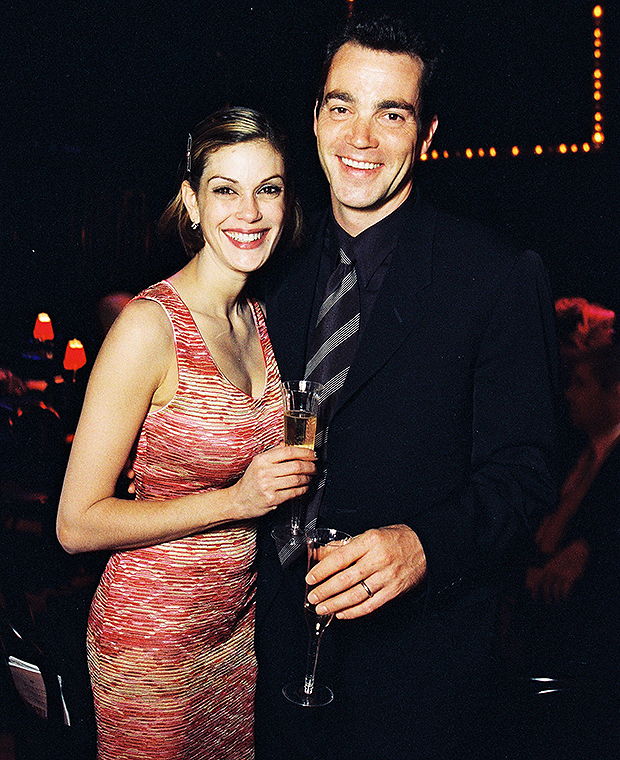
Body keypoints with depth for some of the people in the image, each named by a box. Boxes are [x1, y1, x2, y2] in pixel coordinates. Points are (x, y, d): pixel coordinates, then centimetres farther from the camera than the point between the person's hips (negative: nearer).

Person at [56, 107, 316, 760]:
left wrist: (297, 470, -3)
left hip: (240, 618, 7)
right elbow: (77, 524, -19)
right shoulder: (150, 325, -22)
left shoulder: (257, 317, 2)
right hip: (154, 631, -7)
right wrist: (236, 499, -24)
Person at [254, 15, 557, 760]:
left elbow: (519, 470, -14)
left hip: (418, 647, -4)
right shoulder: (286, 275, 2)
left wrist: (425, 545, -31)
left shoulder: (501, 277, -14)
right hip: (287, 623, 5)